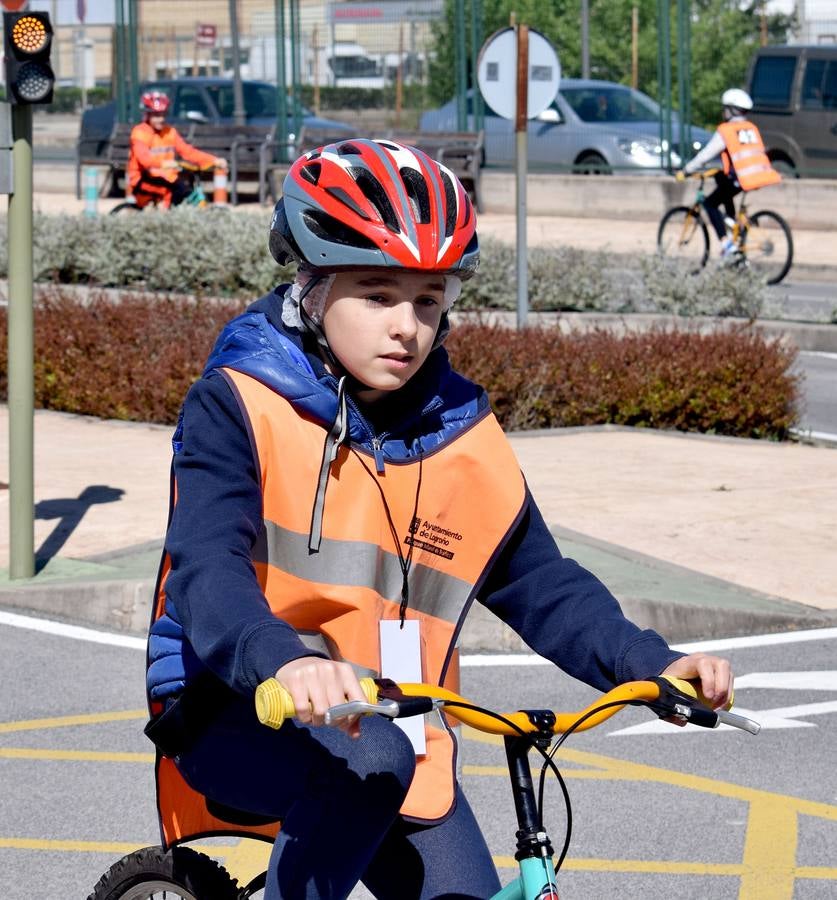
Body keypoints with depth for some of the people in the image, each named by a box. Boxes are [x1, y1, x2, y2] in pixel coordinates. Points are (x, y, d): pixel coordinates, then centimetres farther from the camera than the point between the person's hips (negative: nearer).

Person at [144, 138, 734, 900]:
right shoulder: (240, 404, -10)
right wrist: (286, 661, -45)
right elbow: (207, 572, -24)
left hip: (398, 741, 5)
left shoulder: (464, 438, 4)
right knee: (369, 758, -34)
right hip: (243, 721, -5)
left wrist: (652, 663, -8)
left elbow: (543, 586, 10)